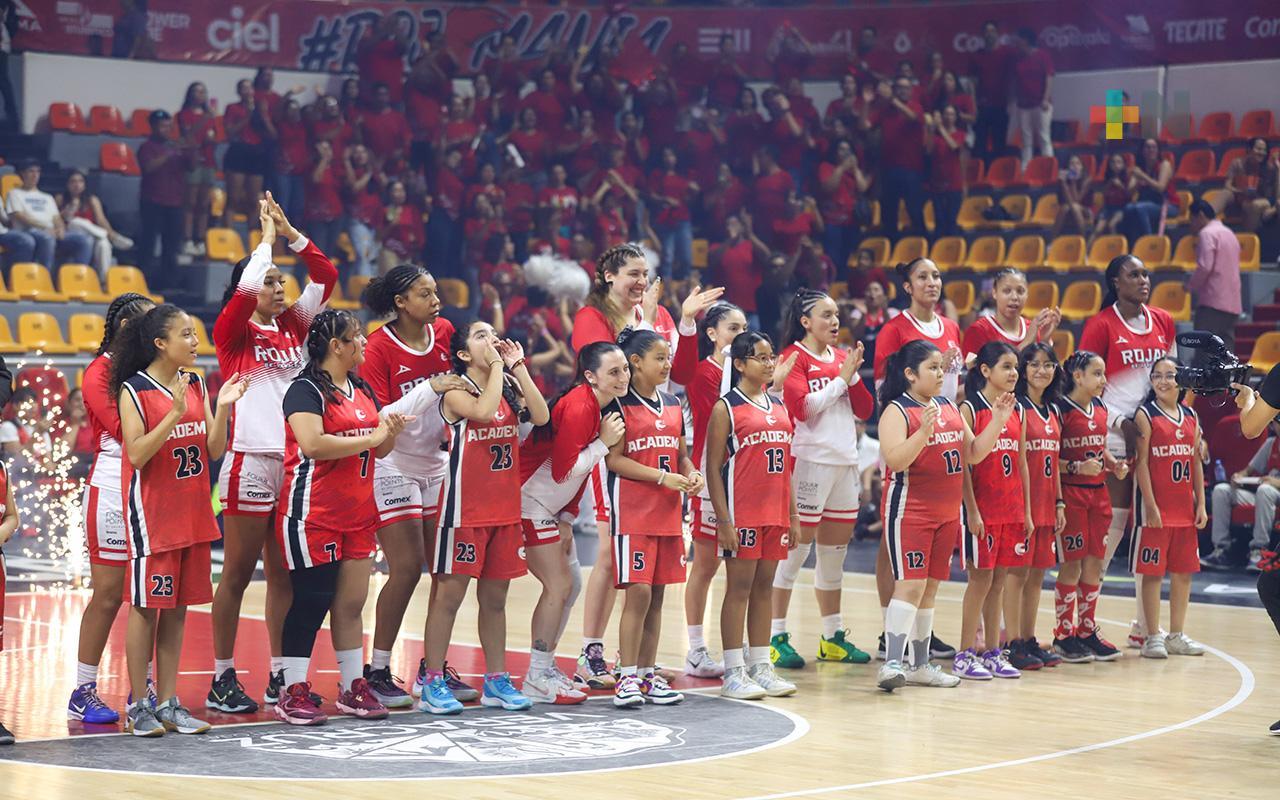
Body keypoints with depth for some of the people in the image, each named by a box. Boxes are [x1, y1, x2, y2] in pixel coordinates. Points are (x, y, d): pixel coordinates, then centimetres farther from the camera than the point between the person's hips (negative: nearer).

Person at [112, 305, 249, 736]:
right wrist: (175, 414, -24)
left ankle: (167, 703, 15)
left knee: (177, 607, 9)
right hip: (152, 514, -6)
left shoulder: (196, 385, 9)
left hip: (193, 513, 6)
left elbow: (214, 452, 7)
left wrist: (223, 407, -8)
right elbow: (137, 455, -16)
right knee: (146, 605, -1)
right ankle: (138, 705, 6)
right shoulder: (134, 389, -9)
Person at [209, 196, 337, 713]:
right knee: (237, 574, 0)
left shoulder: (292, 327, 12)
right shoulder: (233, 333, -3)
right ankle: (223, 679, 7)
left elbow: (325, 276, 8)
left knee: (282, 574, 9)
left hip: (293, 464, 6)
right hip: (250, 463, -6)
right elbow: (244, 290, -21)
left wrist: (289, 231, 1)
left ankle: (279, 677, 15)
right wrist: (267, 237, -10)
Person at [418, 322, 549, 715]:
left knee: (495, 598, 12)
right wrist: (497, 365, -16)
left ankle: (496, 681, 18)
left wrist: (518, 365, -6)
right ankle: (433, 683, 1)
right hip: (464, 507, -6)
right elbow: (483, 410, -28)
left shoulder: (508, 387, 11)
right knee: (449, 595, -3)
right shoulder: (456, 392, -7)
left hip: (505, 508, 6)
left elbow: (540, 416, -6)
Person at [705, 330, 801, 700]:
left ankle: (761, 666, 15)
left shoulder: (779, 408, 13)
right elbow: (713, 468, -8)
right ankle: (733, 672, 2)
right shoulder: (726, 408, -5)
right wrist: (723, 519, -14)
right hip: (741, 513, -6)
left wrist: (793, 515, 12)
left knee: (764, 588, 9)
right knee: (739, 588, -2)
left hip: (775, 513, 6)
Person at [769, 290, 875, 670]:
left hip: (845, 462, 7)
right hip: (810, 460, -7)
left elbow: (864, 410, 12)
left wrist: (854, 374, -2)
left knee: (834, 552, 12)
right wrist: (841, 377, -12)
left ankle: (833, 637, 19)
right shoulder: (794, 357, -4)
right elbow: (802, 406, -17)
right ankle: (777, 637, -2)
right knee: (795, 547, -6)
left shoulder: (842, 357, 15)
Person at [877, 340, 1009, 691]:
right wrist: (924, 433, -34)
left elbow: (974, 454, 15)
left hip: (946, 512, 7)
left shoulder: (950, 408, 13)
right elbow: (894, 459, -22)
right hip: (909, 510, -7)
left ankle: (921, 665, 18)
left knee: (930, 587, 11)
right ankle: (892, 663, -16)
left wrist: (997, 422, 3)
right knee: (910, 584, -15)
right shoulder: (897, 411, -10)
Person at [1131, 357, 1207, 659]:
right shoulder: (1146, 415, -4)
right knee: (1153, 571, -2)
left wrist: (1201, 504, 7)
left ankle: (1176, 636, 18)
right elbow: (1141, 462, -9)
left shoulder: (1191, 416, 11)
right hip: (1156, 507, -5)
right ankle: (1152, 637, 4)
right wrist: (1150, 505, -15)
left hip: (1185, 507, 6)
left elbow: (1196, 462, 13)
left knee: (1184, 571, 9)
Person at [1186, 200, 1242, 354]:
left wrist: (1190, 285, -2)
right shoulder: (1230, 234, 21)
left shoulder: (1207, 233, -6)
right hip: (1233, 303, 8)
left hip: (1213, 302, -8)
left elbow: (1205, 266, -17)